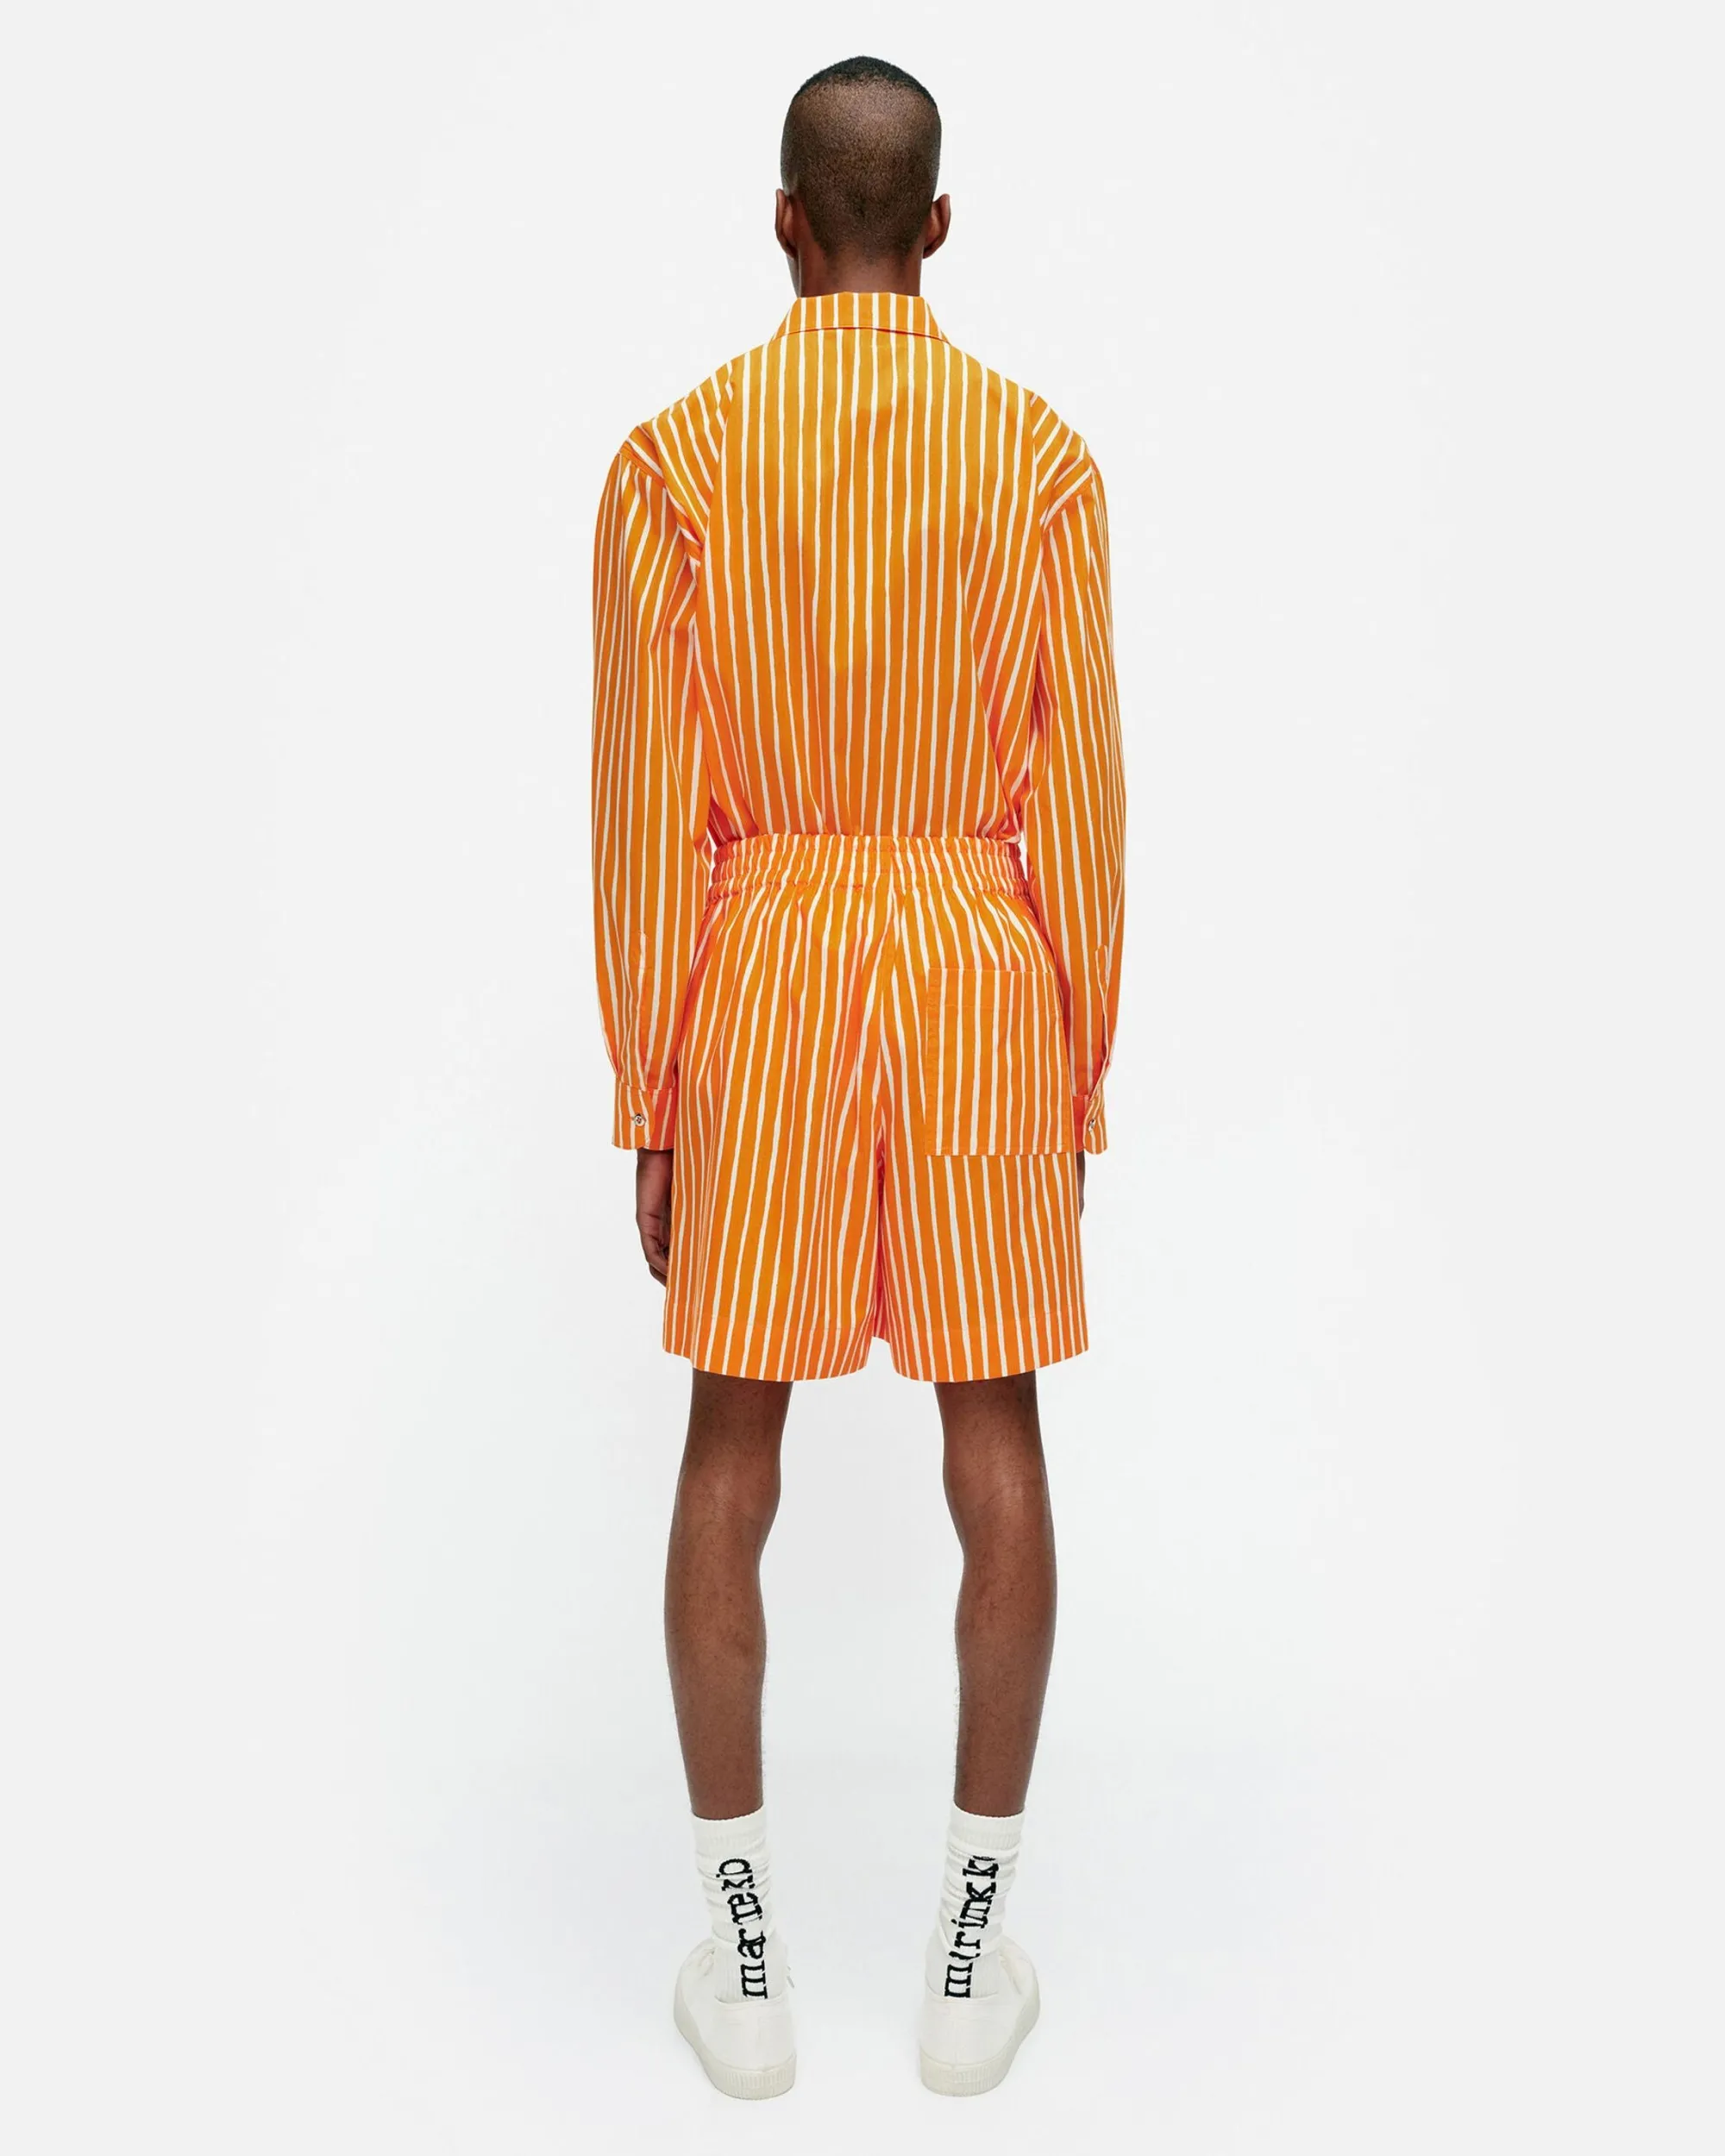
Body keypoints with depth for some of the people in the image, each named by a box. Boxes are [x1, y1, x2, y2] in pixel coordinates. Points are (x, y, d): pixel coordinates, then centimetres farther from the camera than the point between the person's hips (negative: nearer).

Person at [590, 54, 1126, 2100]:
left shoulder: (675, 455, -3)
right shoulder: (1043, 453, -1)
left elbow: (649, 808, -6)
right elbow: (1076, 797, -3)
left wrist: (648, 1104, 3)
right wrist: (1078, 1085, 6)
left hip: (763, 976, 0)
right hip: (985, 973, 1)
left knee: (731, 1454, 10)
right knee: (996, 1446, 9)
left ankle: (744, 1961, 16)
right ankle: (971, 1958, 17)